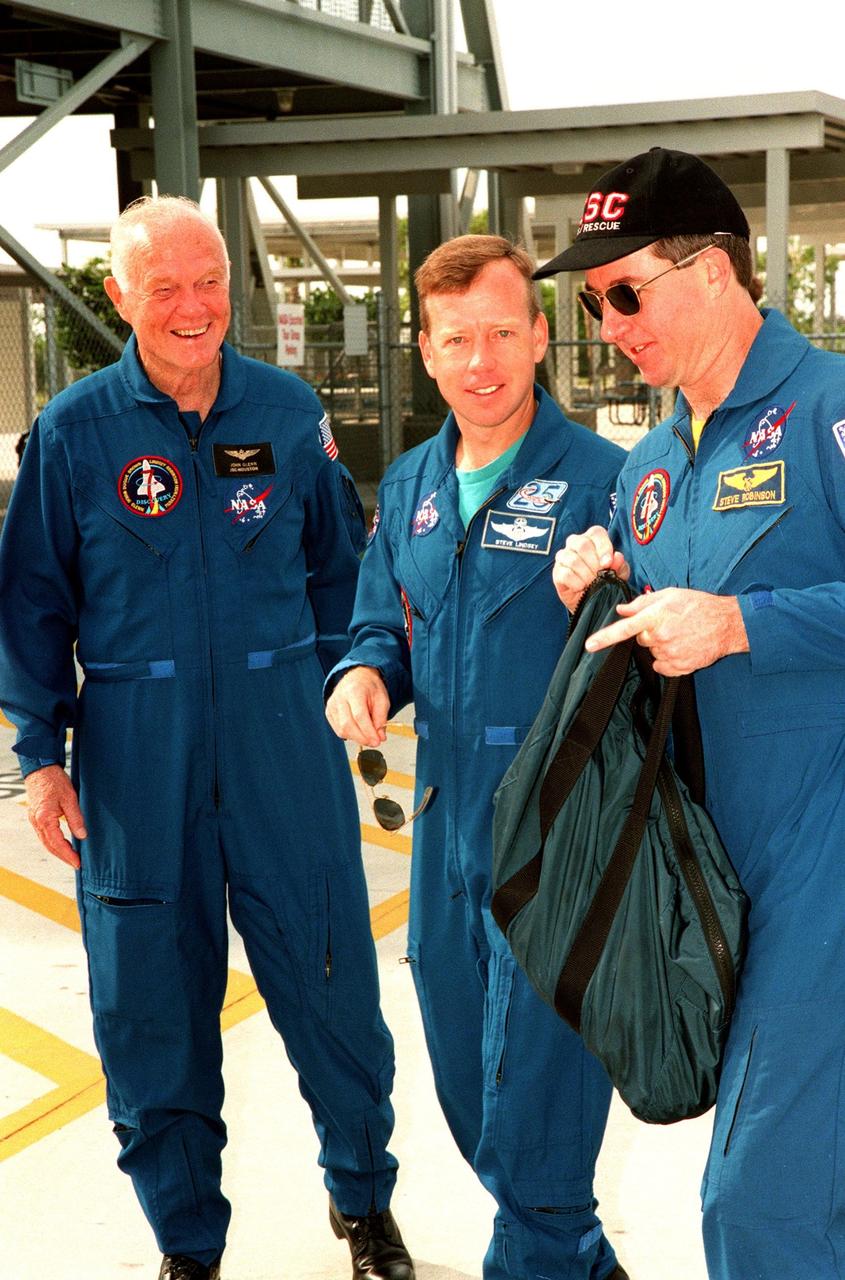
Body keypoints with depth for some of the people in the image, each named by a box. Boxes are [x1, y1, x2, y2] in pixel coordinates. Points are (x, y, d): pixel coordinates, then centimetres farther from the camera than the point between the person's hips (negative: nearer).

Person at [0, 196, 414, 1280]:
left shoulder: (289, 412, 4)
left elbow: (338, 565, 14)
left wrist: (339, 688, 6)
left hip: (285, 744, 1)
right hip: (136, 757, 0)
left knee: (330, 981, 6)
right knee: (153, 1007, 8)